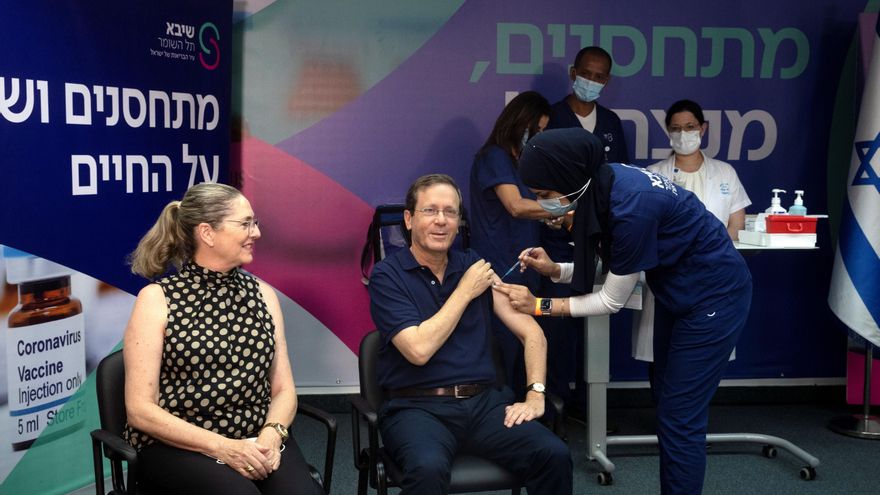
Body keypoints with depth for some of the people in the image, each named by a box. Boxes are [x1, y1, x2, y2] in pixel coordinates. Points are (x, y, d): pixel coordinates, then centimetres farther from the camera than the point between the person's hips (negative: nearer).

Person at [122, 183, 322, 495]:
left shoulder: (262, 293, 9)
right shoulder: (157, 298, -3)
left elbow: (283, 389, 9)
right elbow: (140, 409, -7)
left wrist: (271, 435, -12)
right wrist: (222, 447, -16)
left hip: (256, 441, 4)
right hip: (177, 447, -3)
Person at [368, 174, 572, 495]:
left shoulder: (474, 266, 12)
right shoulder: (387, 276, -1)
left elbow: (531, 332, 10)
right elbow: (419, 349, -15)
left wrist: (535, 394, -4)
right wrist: (465, 292, -6)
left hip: (483, 401, 4)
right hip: (417, 406, -3)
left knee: (555, 455, -21)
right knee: (428, 468, -36)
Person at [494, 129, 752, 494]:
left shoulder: (632, 206, -34)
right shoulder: (600, 187, -9)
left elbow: (612, 301, -22)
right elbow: (615, 267, 3)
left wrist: (539, 306, -17)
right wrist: (555, 270, -10)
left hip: (713, 296, -9)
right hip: (677, 292, 9)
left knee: (679, 417, -3)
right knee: (668, 404, 17)